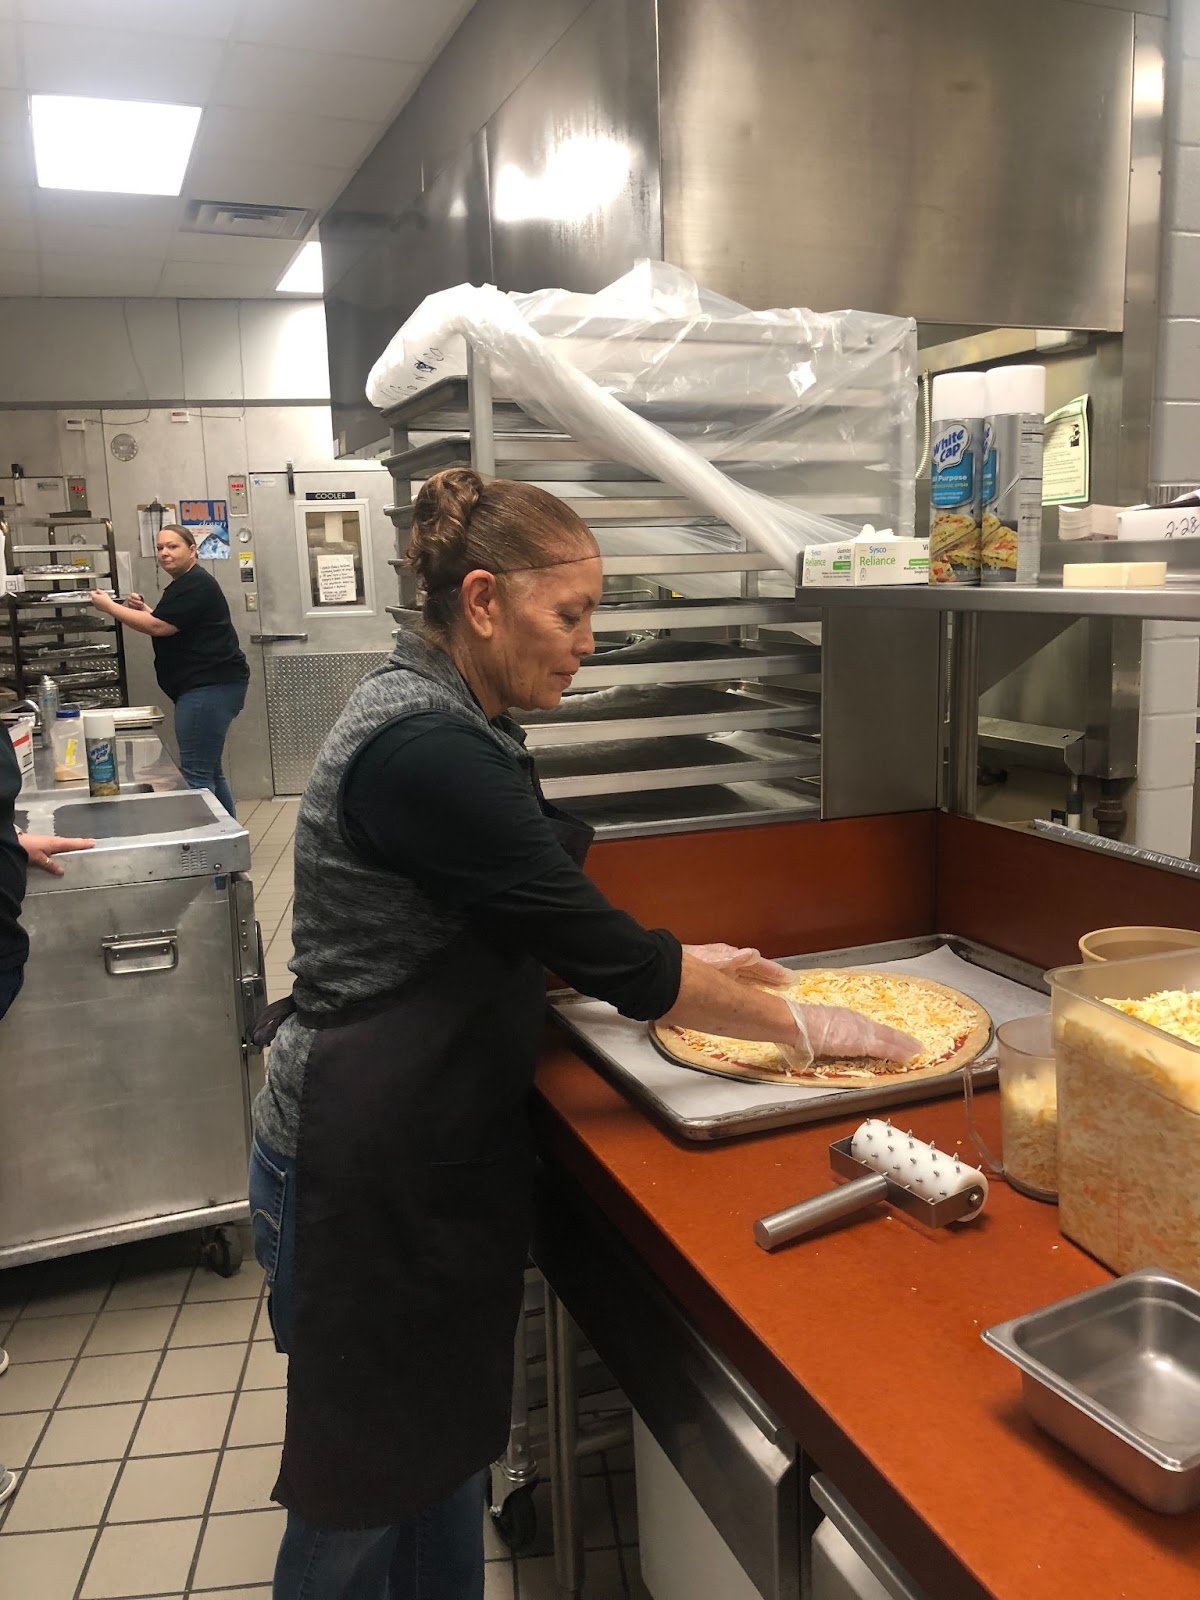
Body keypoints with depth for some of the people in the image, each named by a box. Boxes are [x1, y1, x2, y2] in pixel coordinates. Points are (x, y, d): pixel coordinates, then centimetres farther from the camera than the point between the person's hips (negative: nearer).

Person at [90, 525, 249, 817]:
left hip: (211, 687, -11)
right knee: (209, 772, 15)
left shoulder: (195, 584, -12)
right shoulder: (183, 584, 21)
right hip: (208, 686, 11)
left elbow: (158, 627, -17)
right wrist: (144, 609, 11)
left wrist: (109, 606, -7)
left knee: (196, 776, -13)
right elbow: (171, 627, 28)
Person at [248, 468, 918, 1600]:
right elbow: (600, 955, -24)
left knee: (446, 1447, 22)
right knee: (363, 1491, 12)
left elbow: (521, 922, 16)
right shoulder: (424, 749, -25)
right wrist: (802, 1027, -12)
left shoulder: (442, 719, 6)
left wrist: (675, 961, 9)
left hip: (433, 1153, 9)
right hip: (366, 1167, -9)